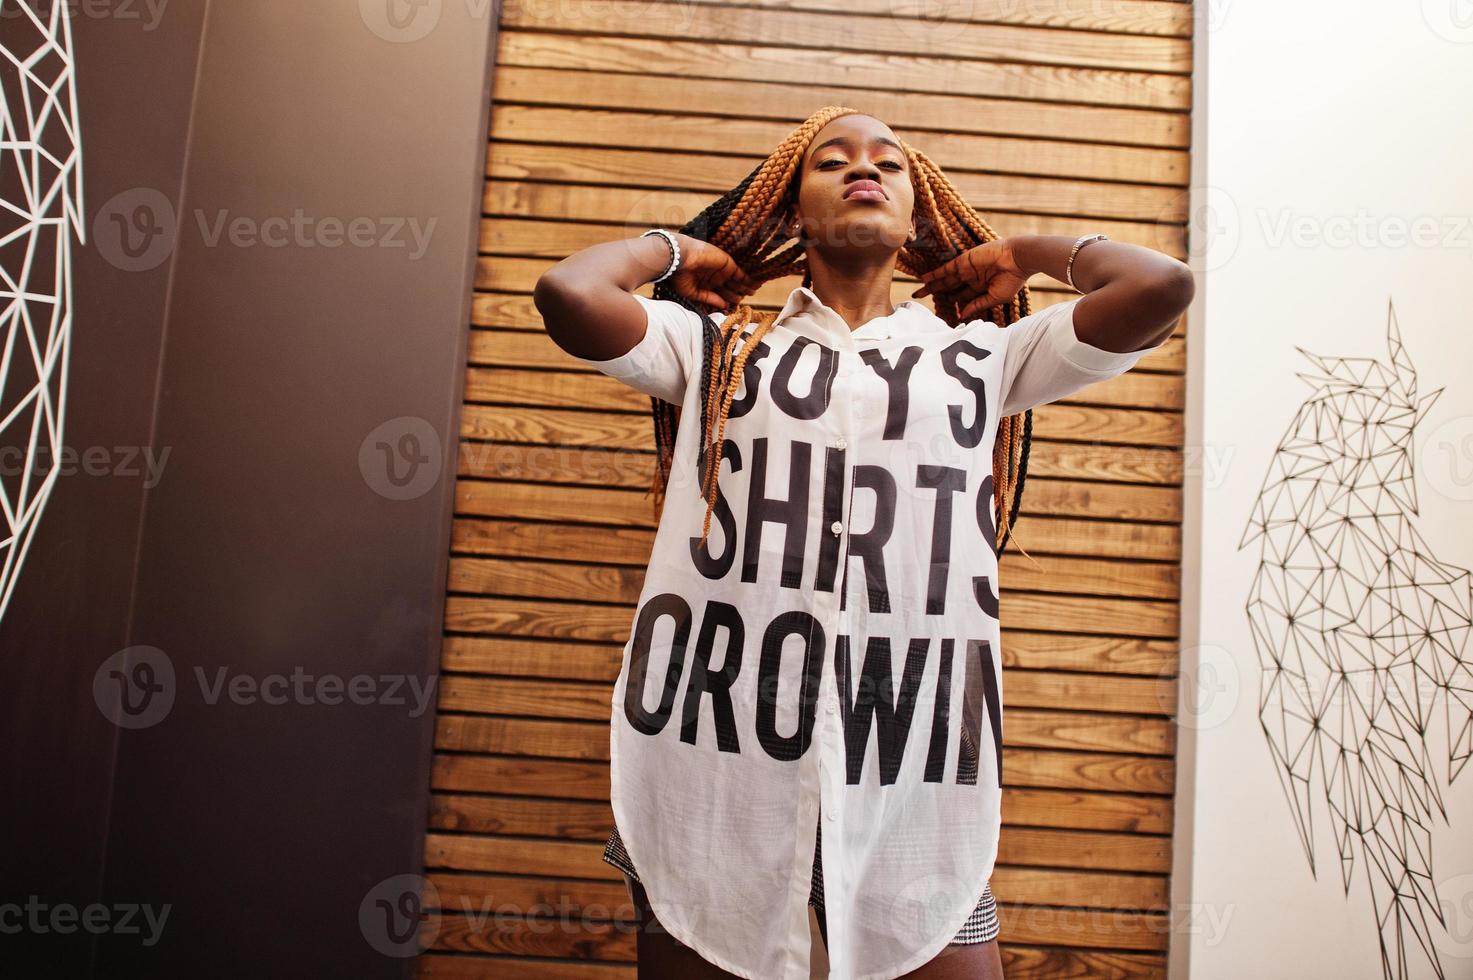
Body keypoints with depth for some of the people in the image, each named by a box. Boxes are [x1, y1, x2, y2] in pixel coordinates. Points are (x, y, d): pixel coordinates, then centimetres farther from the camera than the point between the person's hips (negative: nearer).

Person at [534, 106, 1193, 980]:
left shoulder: (981, 356, 12)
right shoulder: (719, 346, 9)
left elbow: (1162, 286, 0)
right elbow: (568, 294, -7)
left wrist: (1022, 251, 15)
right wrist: (674, 250, 11)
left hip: (912, 777, 1)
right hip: (713, 755, 0)